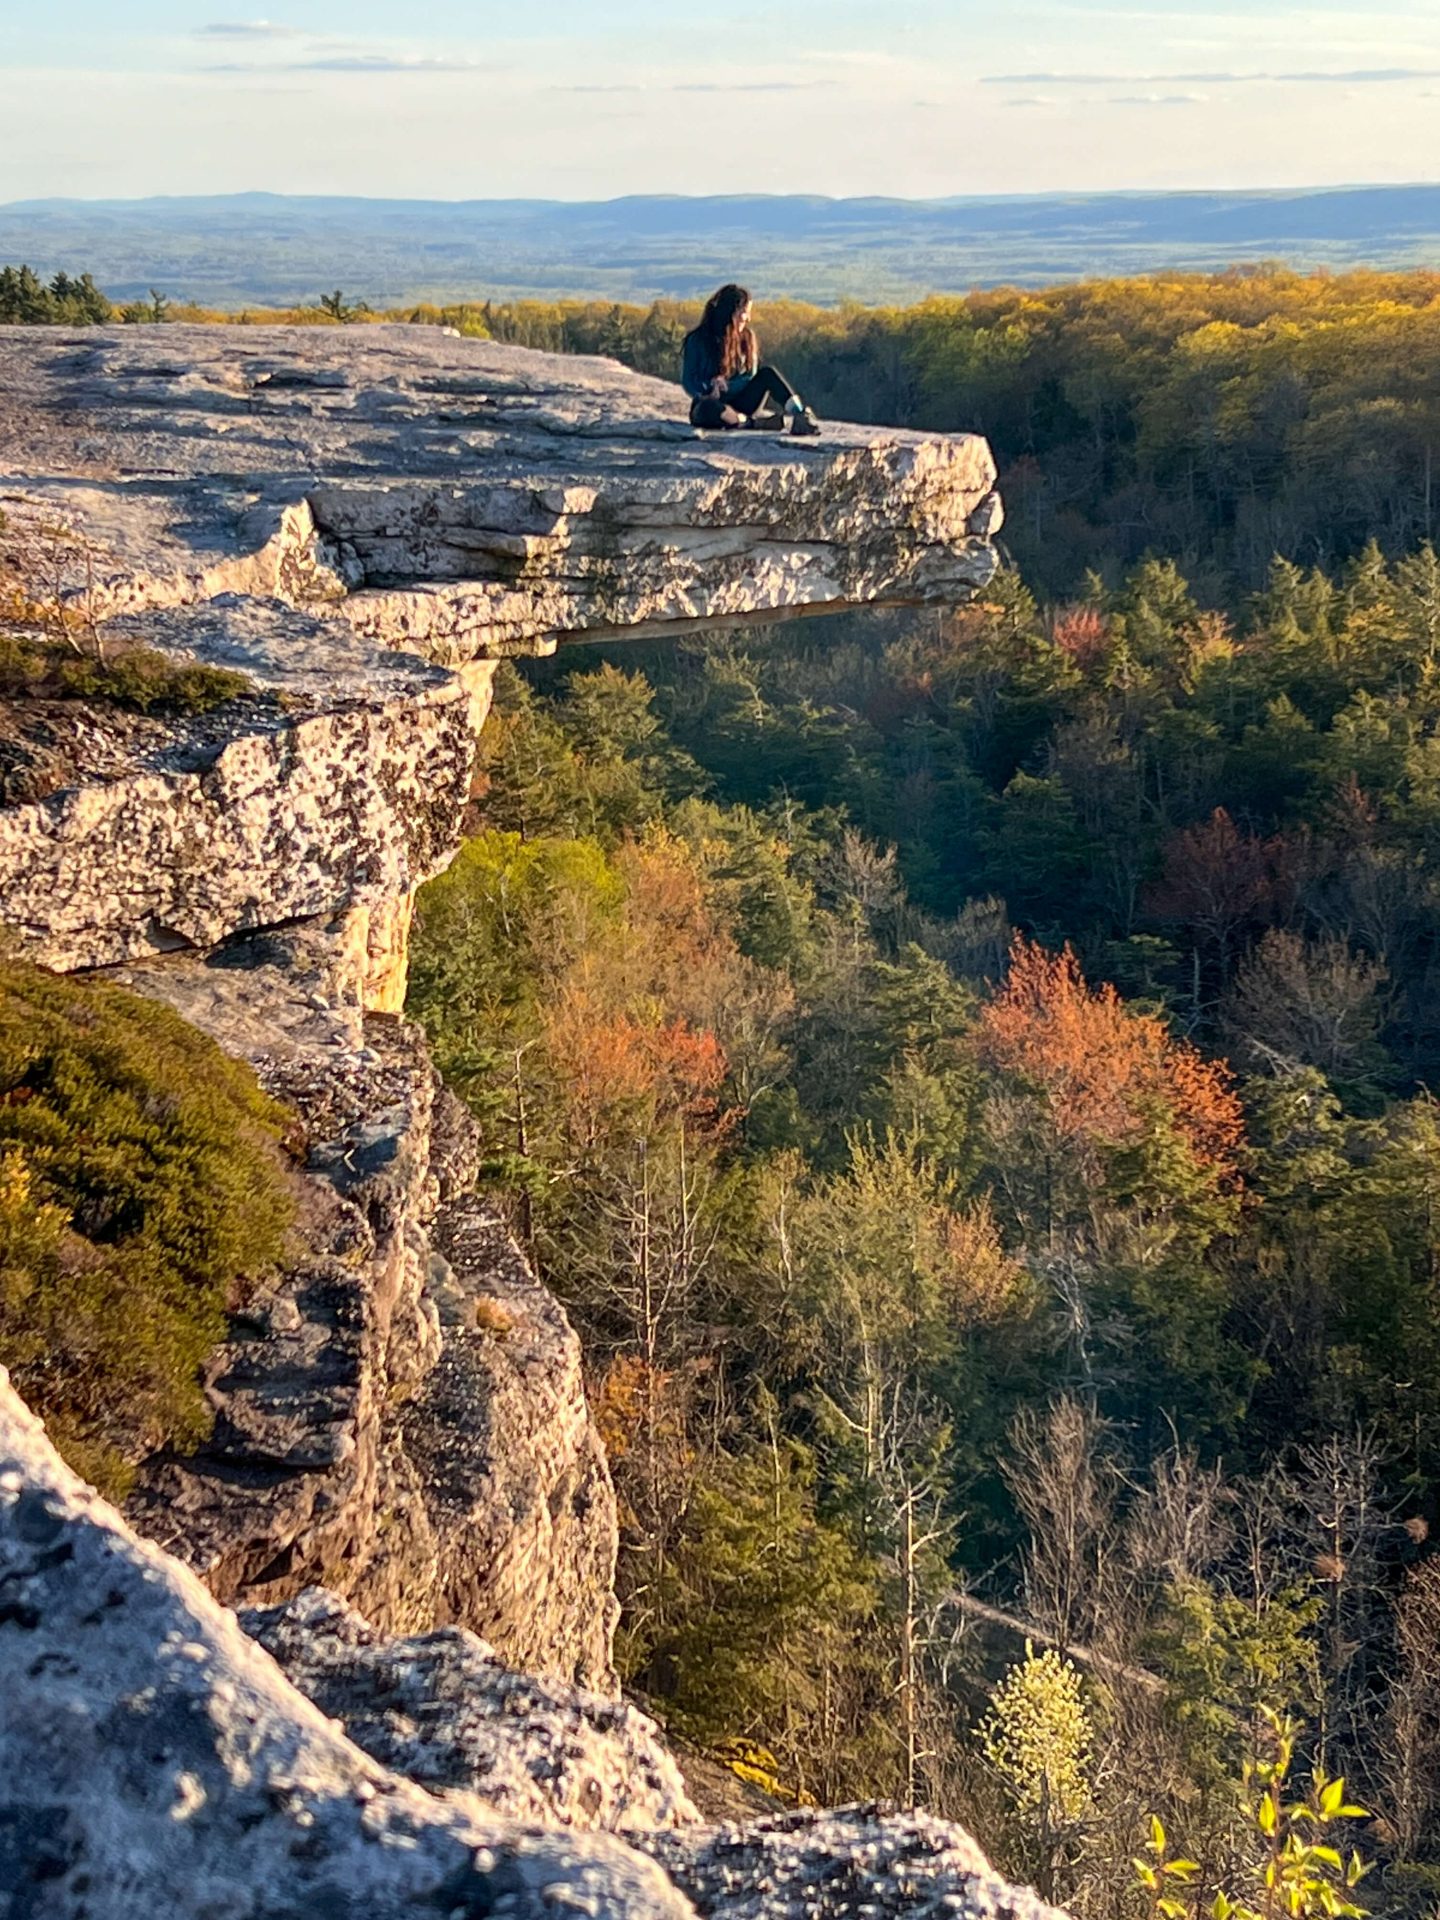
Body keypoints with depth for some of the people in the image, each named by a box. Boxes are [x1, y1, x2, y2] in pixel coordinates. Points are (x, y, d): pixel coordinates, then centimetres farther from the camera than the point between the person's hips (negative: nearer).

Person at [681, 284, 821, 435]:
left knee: (768, 374, -20)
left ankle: (802, 415, -41)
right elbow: (688, 382, -6)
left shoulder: (747, 337, 5)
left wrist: (725, 385, -16)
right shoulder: (698, 340, -6)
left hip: (739, 405, 3)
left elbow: (751, 377, 3)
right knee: (709, 407, -39)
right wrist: (707, 393, -27)